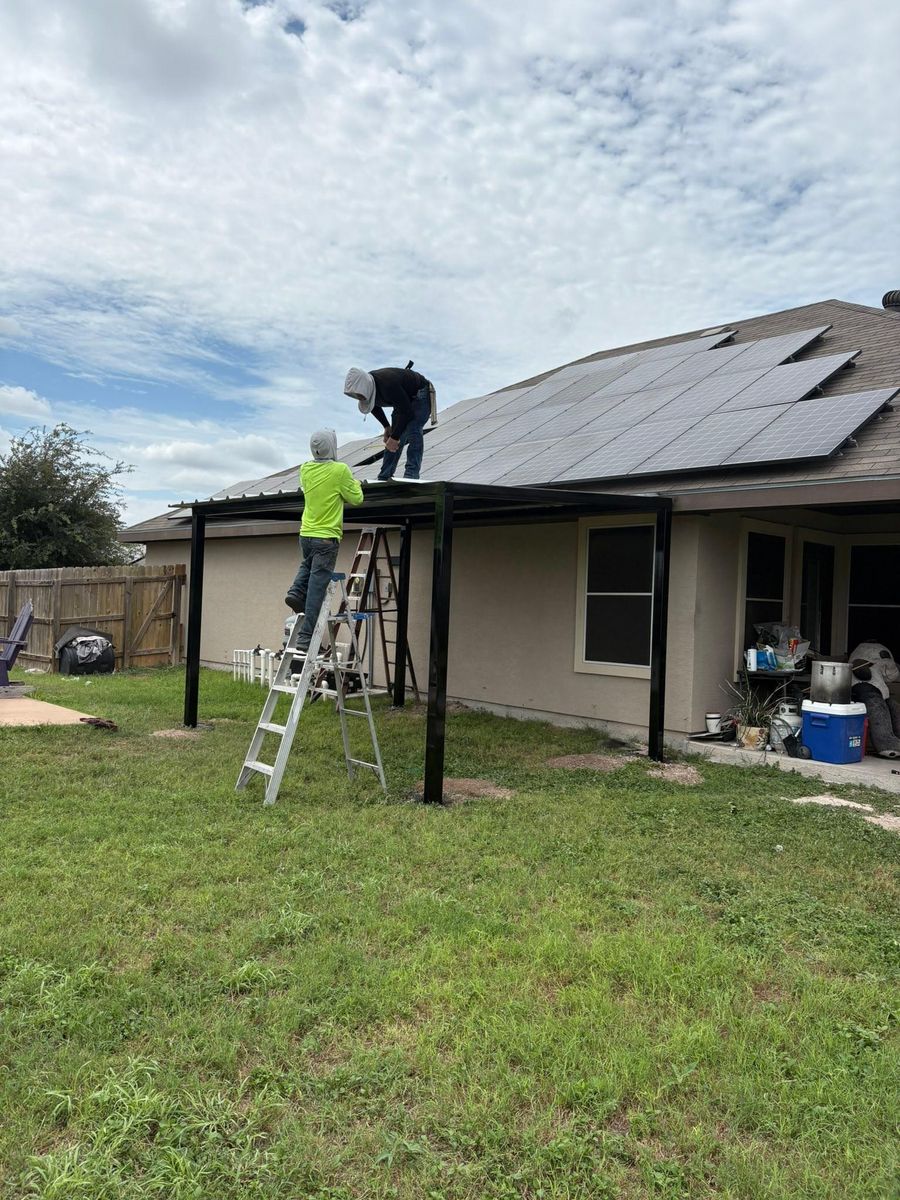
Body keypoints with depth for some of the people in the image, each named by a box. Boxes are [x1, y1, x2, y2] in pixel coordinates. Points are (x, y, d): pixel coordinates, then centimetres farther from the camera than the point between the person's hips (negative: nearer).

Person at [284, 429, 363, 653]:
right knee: (317, 590, -3)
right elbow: (356, 499, -5)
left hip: (306, 534, 6)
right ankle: (305, 637, -2)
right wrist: (355, 483, 15)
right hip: (326, 537, -6)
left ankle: (297, 591, 11)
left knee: (308, 565, 36)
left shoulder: (305, 469, 4)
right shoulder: (340, 470, -13)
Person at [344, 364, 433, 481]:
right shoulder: (364, 385, -14)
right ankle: (384, 478, 8)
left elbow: (406, 411, -34)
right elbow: (374, 406, 10)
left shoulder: (388, 385, -40)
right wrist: (387, 427, 5)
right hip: (404, 399, 8)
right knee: (392, 439, 4)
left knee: (412, 434, -26)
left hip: (420, 396, -8)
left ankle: (411, 476, -27)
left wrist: (394, 437, -29)